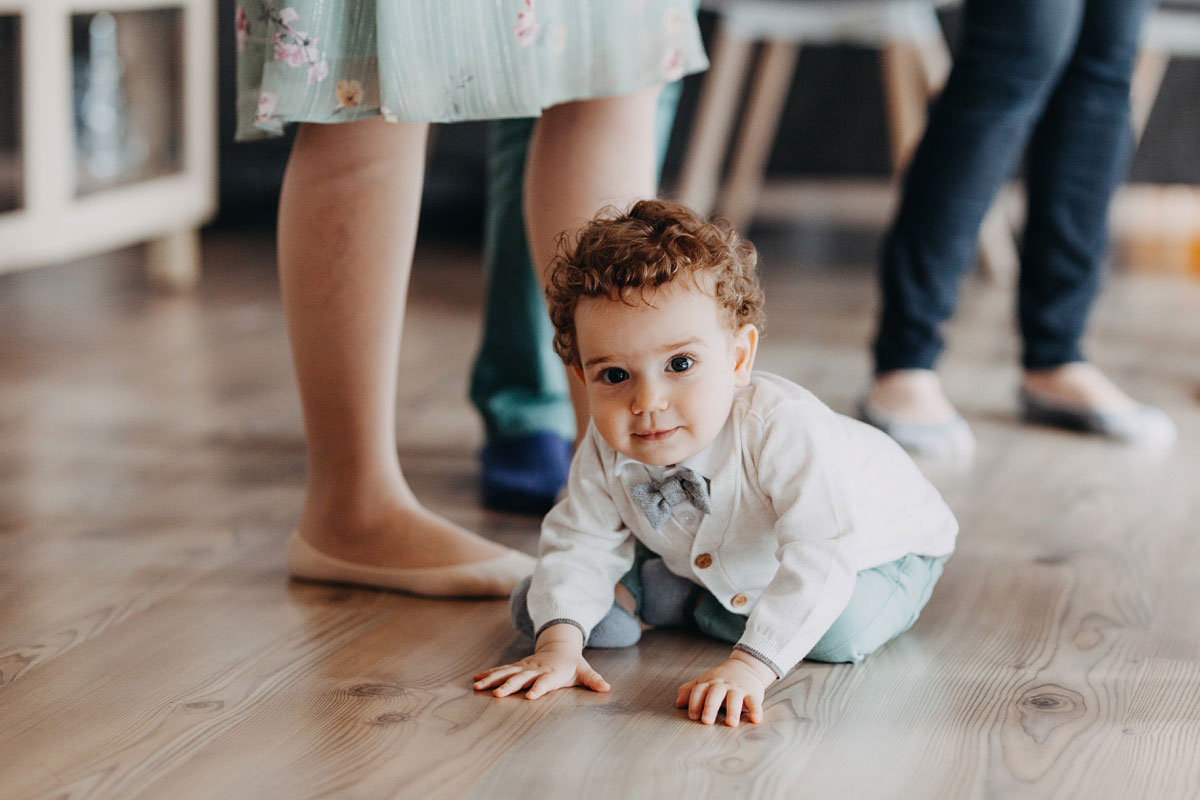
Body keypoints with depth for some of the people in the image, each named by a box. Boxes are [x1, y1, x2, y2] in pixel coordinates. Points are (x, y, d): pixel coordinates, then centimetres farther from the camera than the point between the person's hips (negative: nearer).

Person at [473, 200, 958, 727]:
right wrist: (559, 643, -34)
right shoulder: (606, 452, -26)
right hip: (709, 559, 2)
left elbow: (821, 559, -52)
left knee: (840, 632, -34)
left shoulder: (784, 430, -45)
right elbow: (579, 544, -16)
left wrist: (750, 666, -61)